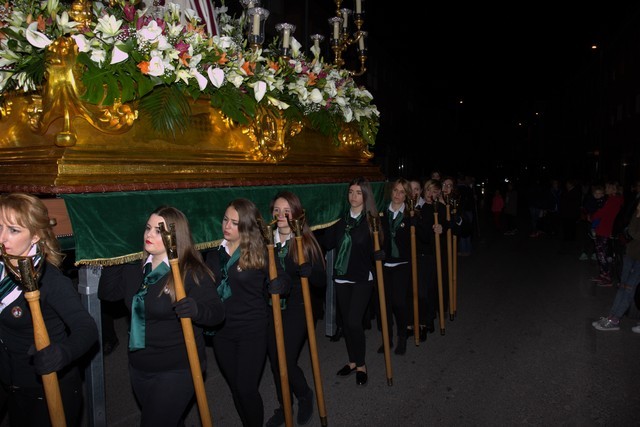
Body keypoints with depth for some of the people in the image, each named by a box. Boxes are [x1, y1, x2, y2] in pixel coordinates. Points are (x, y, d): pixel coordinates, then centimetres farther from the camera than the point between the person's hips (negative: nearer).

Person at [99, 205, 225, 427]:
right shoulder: (135, 267, 3)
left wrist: (196, 309, -42)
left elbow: (217, 312, -21)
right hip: (138, 367, 7)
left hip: (177, 370, -7)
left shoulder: (192, 272, -18)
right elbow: (107, 293, 8)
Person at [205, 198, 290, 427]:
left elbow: (284, 280, -6)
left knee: (246, 389, -2)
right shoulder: (214, 255, 2)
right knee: (235, 388, 16)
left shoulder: (260, 253, -10)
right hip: (221, 332, 5)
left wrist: (278, 285, -26)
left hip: (252, 331, -4)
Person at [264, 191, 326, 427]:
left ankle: (305, 396, 28)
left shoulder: (307, 242, -7)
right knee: (275, 361, 12)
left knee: (287, 361, -6)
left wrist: (309, 271, -28)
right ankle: (284, 406, 38)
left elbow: (321, 280, -9)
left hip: (296, 310, -3)